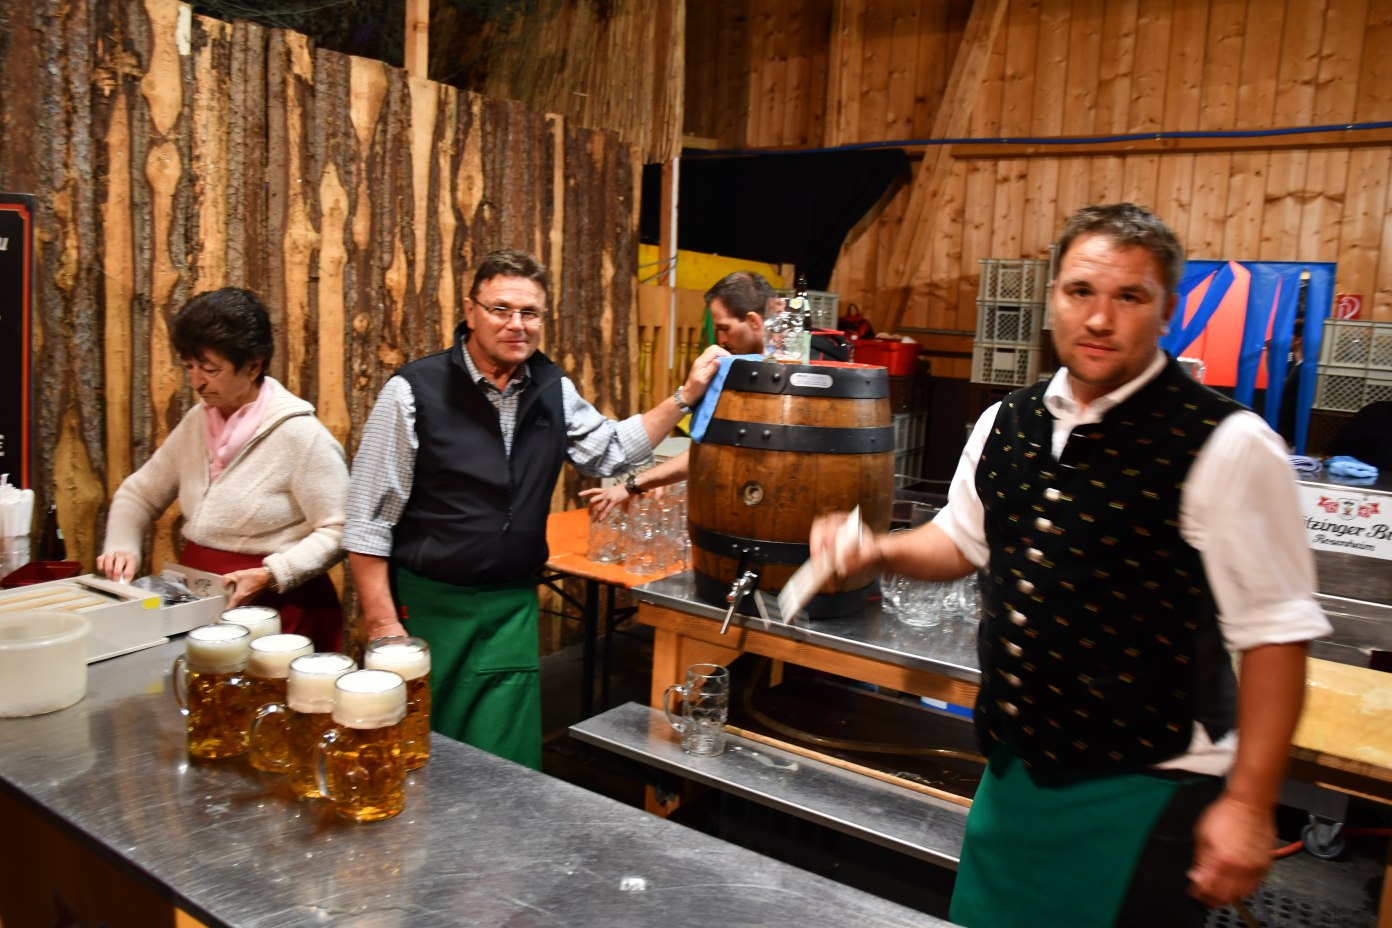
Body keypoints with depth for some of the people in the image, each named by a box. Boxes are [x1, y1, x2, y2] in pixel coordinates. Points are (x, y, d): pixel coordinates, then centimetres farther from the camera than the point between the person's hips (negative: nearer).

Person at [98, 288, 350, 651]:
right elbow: (139, 494, 18)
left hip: (276, 610, -5)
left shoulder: (298, 434, -14)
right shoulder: (196, 423, 8)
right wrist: (122, 547, 1)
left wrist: (270, 576, -23)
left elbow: (337, 531, -16)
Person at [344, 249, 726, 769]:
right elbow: (368, 520, -9)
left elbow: (611, 451, 17)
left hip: (512, 609, 4)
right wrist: (382, 624, -12)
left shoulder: (552, 389, 5)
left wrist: (686, 396, 8)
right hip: (424, 608, -3)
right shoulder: (415, 390, -10)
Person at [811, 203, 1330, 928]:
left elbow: (1275, 635, -15)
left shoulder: (1226, 446, -16)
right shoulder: (1007, 424, 2)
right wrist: (880, 550, -3)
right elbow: (961, 541, 16)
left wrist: (1249, 804, -14)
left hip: (1143, 790, -6)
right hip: (1014, 771, 6)